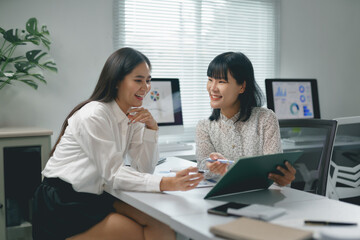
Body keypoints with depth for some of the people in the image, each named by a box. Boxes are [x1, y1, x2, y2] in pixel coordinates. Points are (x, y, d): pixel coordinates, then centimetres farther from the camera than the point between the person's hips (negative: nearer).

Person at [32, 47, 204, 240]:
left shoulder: (133, 116, 6)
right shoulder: (94, 115, -19)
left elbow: (144, 169, 1)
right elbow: (113, 174, -22)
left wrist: (151, 127, -12)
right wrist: (166, 183, -33)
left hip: (97, 196, 7)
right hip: (64, 208, -7)